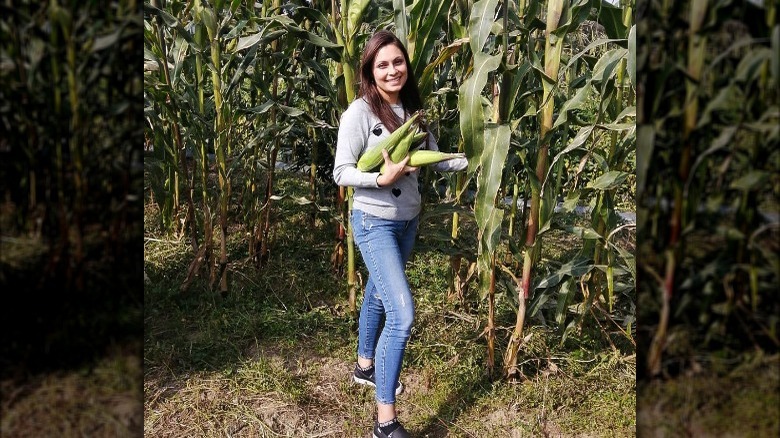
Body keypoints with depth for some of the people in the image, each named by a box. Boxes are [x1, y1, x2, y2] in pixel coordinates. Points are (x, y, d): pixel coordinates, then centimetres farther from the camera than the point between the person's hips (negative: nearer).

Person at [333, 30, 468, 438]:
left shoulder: (412, 110, 3)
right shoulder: (360, 112, -16)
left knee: (378, 295, 24)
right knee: (402, 313, -15)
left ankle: (365, 365, 48)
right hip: (374, 223, -7)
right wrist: (381, 178, -30)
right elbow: (341, 172, -15)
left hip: (408, 220, 7)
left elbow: (436, 159, 6)